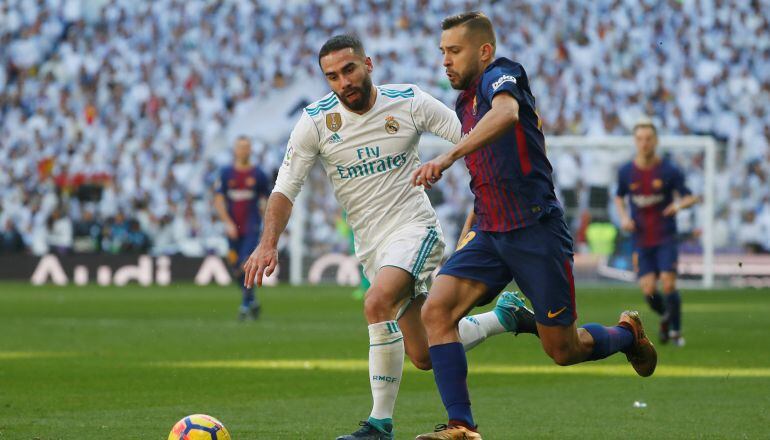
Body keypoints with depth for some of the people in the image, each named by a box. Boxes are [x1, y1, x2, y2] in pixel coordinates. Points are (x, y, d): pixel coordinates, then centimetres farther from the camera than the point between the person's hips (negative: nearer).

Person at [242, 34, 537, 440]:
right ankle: (505, 316, 30)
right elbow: (285, 189, -2)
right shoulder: (316, 121, -5)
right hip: (370, 243, 4)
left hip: (414, 227, -4)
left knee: (377, 304, -32)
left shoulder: (409, 102, -9)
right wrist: (268, 244, -16)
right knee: (424, 357, 4)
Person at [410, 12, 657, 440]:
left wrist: (448, 156, -48)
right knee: (435, 310, -16)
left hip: (535, 230, -8)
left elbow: (506, 113, -36)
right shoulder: (466, 102, 17)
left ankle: (628, 334, 33)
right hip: (489, 234, 8)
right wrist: (468, 232, 26)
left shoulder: (501, 75, -10)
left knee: (563, 349, 0)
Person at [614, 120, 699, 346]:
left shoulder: (670, 171, -7)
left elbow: (690, 197, -1)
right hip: (641, 240, 2)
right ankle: (665, 317, 25)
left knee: (668, 284, -15)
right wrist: (624, 217, -1)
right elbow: (619, 197, 18)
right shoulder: (626, 172, 0)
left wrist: (680, 204, -24)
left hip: (666, 238, -2)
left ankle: (675, 331, 7)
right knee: (648, 290, -8)